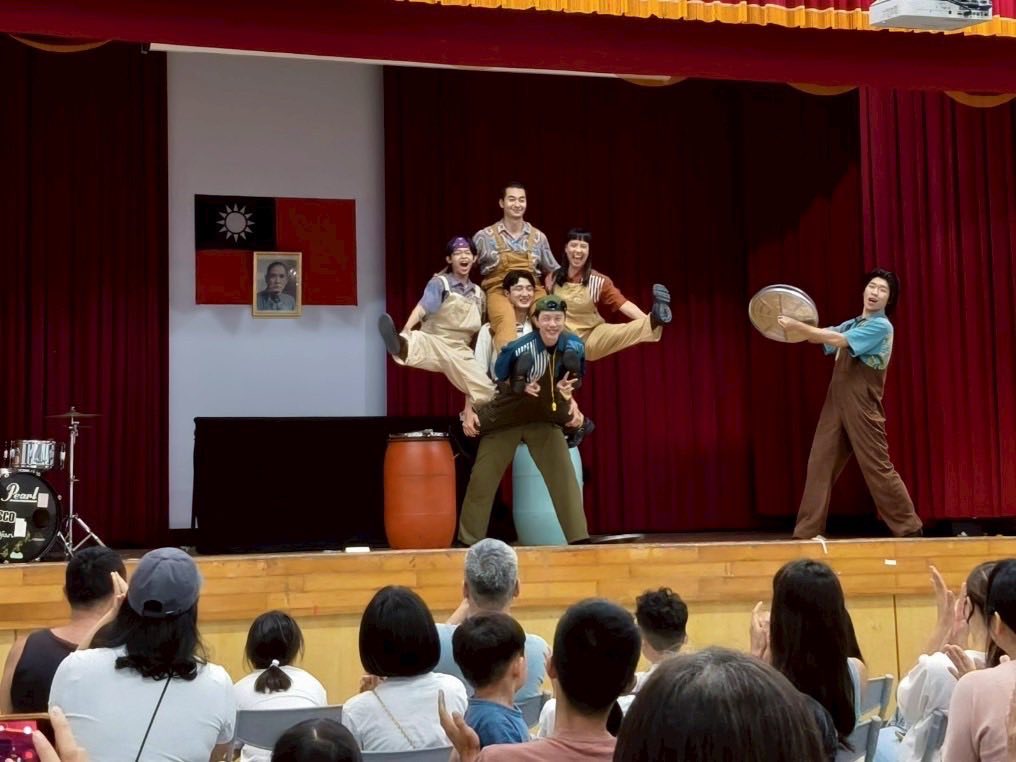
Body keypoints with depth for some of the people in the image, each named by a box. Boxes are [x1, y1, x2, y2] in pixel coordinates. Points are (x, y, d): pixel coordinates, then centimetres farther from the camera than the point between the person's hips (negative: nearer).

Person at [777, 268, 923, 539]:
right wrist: (796, 327, -12)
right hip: (836, 404, 7)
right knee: (820, 463, 1)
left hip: (862, 408, -7)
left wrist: (799, 327, -16)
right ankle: (807, 531, 2)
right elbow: (822, 336, 7)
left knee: (877, 467, -6)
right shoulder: (852, 324, 18)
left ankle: (910, 528, 3)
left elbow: (837, 340, -17)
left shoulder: (881, 326, -7)